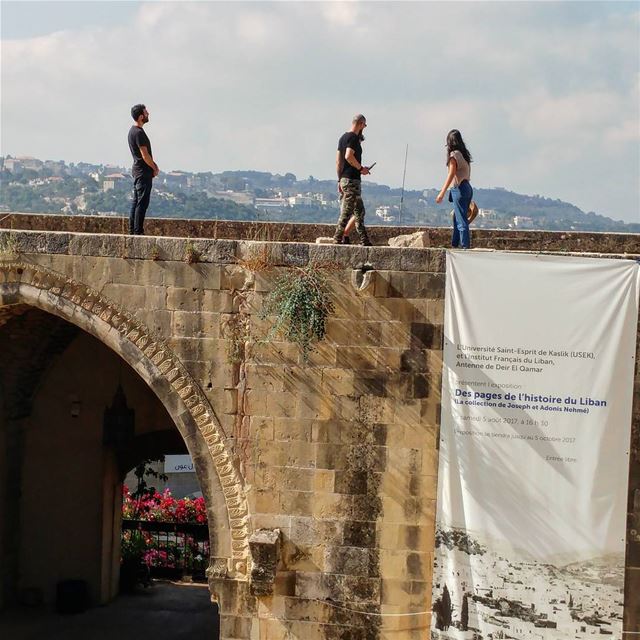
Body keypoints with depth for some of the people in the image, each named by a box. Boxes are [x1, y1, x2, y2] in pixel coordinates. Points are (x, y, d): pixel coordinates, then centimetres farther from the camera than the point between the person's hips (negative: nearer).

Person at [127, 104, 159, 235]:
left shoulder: (133, 130, 14)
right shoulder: (139, 133, -18)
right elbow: (145, 156, -19)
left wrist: (153, 164, 8)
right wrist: (154, 168, -5)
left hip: (137, 170, 10)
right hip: (144, 171, -10)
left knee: (136, 201, 13)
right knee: (142, 202, -8)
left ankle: (132, 230, 16)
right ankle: (138, 231, -8)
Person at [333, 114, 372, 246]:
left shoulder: (343, 137, 16)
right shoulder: (354, 138, -12)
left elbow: (338, 161, 17)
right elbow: (349, 156, -25)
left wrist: (339, 180, 19)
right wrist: (361, 168, -13)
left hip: (343, 179, 10)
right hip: (352, 180, -10)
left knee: (359, 211, 13)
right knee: (347, 211, -7)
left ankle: (364, 240, 15)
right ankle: (338, 238, -6)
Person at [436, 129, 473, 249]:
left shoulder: (454, 155, -10)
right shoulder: (464, 154, 13)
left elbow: (451, 174, -13)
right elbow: (467, 173, 12)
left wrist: (442, 192, -12)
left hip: (459, 188, -8)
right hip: (468, 187, 8)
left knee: (461, 221, -7)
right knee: (457, 218, 17)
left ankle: (465, 246, -10)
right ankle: (455, 244, 23)